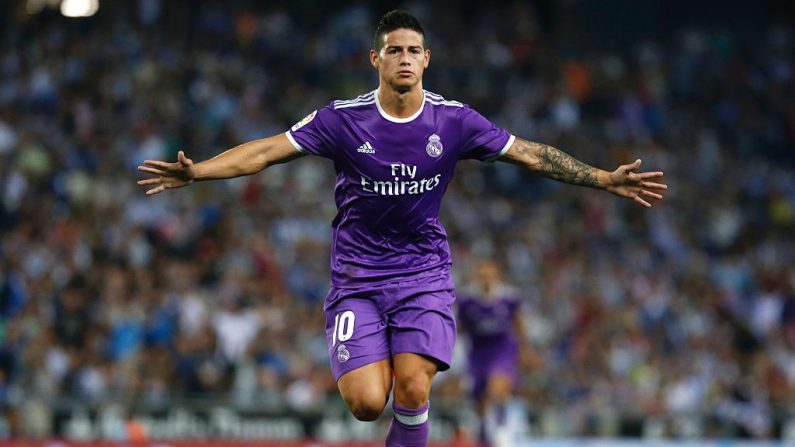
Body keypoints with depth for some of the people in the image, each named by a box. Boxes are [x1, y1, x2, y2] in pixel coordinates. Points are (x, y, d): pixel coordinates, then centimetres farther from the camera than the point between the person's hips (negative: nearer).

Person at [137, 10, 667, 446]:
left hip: (424, 272, 1)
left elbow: (531, 154, 1)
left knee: (412, 391, -18)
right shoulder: (343, 119, -7)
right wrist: (195, 171, -21)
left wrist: (607, 179, -4)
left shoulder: (454, 121, -4)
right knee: (366, 402, -14)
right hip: (358, 275, -1)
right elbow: (267, 151, -9)